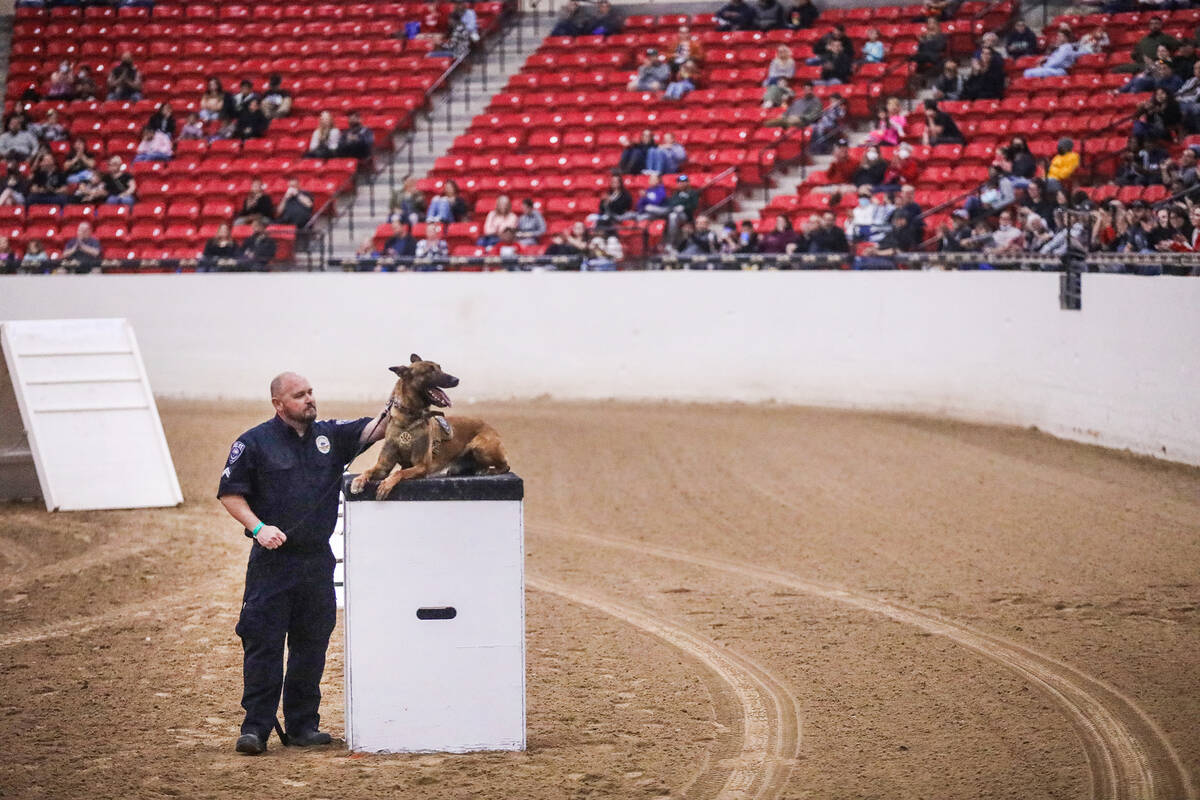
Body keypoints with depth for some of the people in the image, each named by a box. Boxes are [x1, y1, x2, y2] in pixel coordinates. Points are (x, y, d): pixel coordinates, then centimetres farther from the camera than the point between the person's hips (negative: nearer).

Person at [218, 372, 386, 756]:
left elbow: (371, 429, -3)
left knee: (311, 645, 10)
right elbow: (229, 493, 0)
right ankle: (255, 727, -3)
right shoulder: (254, 443, -2)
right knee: (263, 644, -6)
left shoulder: (330, 435, 9)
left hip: (318, 560, 4)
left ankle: (303, 725, 19)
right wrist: (258, 527, -14)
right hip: (271, 561, -4)